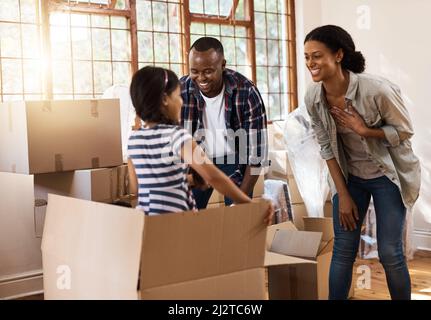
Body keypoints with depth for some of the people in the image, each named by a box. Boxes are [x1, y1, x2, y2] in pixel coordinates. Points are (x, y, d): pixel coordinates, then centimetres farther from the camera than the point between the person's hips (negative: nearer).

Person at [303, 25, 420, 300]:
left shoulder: (376, 89, -27)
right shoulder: (313, 97, -13)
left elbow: (404, 131, -13)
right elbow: (327, 147, -3)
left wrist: (364, 130, -28)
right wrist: (343, 195, -4)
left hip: (388, 174, -4)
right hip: (349, 176, 4)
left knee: (389, 253, -2)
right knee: (343, 250, 5)